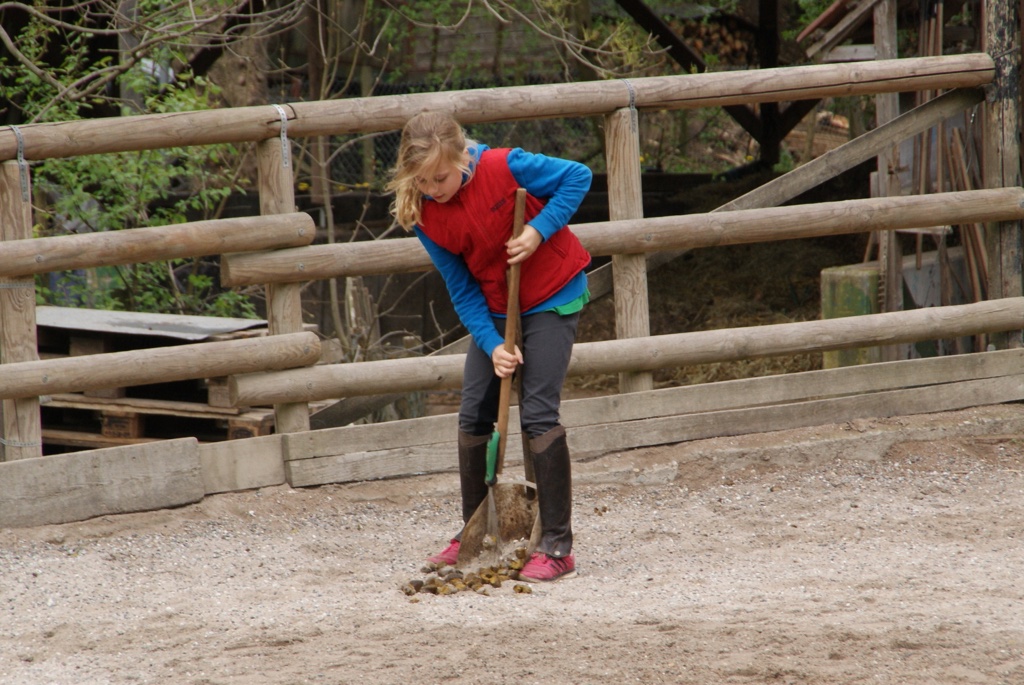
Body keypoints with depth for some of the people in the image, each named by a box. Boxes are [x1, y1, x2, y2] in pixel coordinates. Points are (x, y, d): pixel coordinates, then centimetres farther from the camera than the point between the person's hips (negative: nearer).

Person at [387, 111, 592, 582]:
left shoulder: (503, 168, -25)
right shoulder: (423, 216, -12)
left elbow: (578, 177, -14)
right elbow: (462, 291, -7)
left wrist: (539, 230, -25)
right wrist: (492, 346, -19)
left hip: (552, 299, -5)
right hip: (494, 309, 5)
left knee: (538, 414, -15)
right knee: (473, 416, 4)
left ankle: (557, 547, -12)